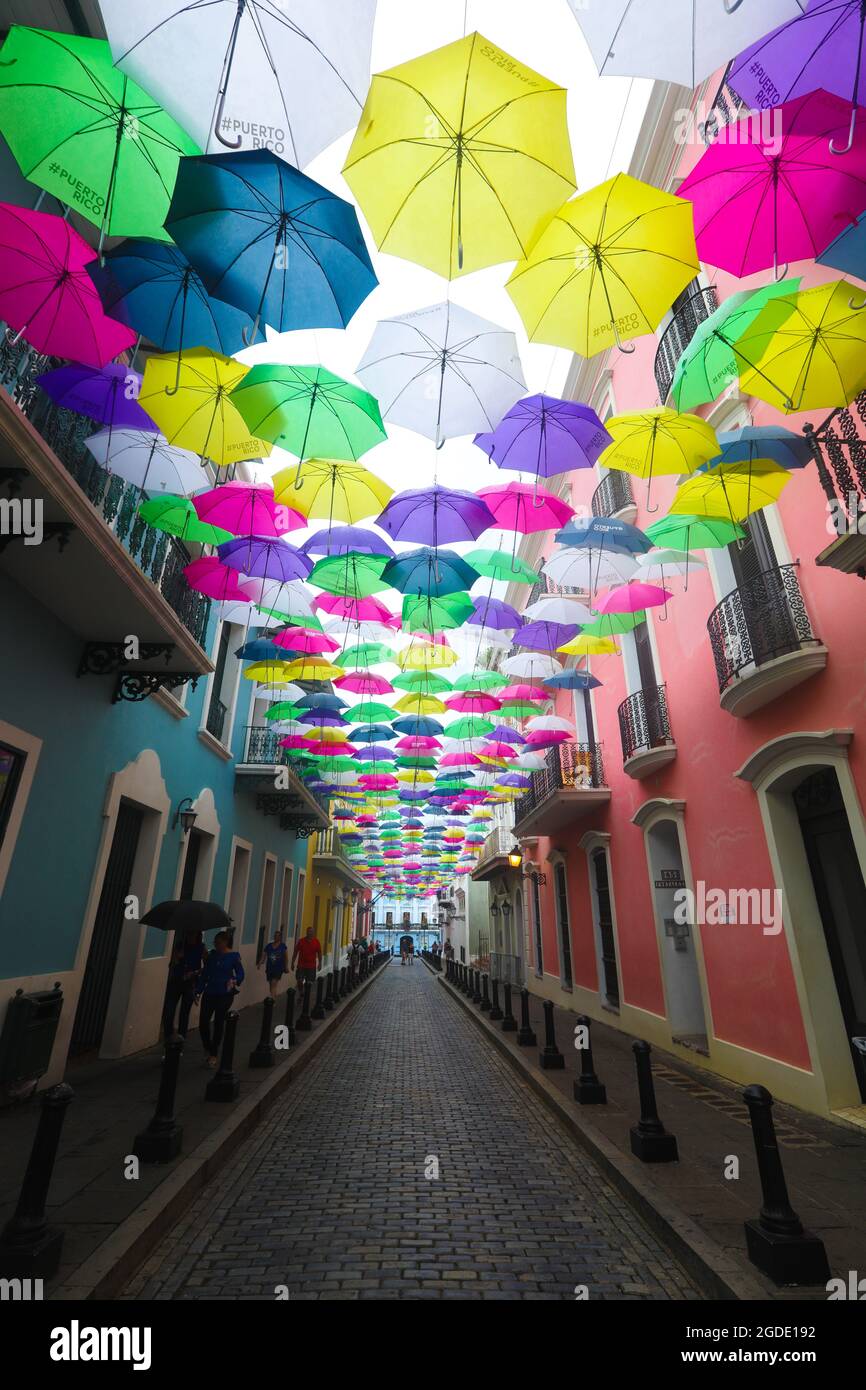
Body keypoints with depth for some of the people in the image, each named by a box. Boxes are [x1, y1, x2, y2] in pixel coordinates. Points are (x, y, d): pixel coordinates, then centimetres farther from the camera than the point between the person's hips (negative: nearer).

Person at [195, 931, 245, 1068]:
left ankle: (214, 1054, 24)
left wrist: (234, 981, -29)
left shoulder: (234, 956, -8)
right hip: (209, 993, 4)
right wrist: (198, 991, 6)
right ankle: (208, 1049, 27)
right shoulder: (212, 954, 4)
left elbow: (240, 973, -9)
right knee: (203, 1022, -1)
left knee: (218, 1023, 5)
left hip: (225, 995, -4)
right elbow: (205, 973, 9)